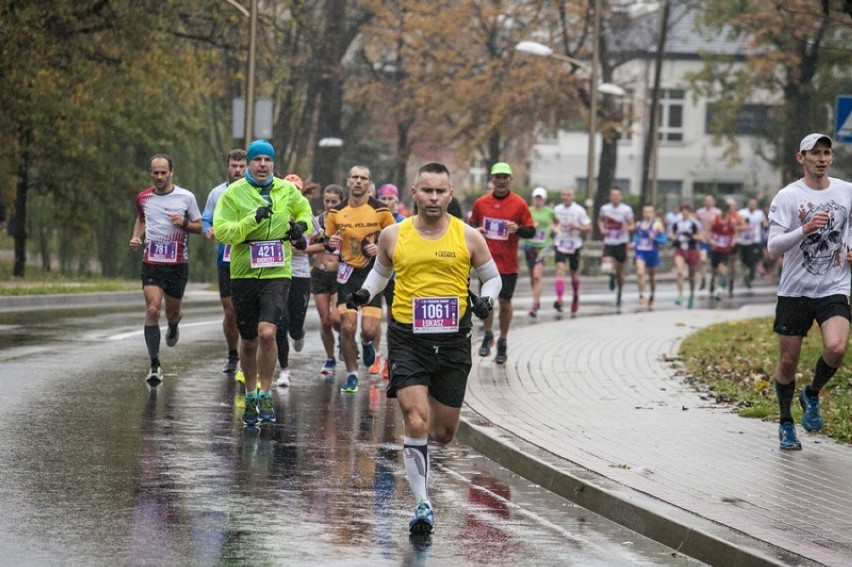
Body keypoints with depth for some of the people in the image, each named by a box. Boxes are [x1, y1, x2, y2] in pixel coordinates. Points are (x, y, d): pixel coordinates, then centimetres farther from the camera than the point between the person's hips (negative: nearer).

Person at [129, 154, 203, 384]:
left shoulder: (186, 197, -3)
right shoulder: (143, 198, 4)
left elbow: (199, 227, 6)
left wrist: (184, 223, -14)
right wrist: (136, 237, 6)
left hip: (178, 264, 0)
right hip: (151, 262, 0)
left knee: (172, 312, 10)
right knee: (152, 310, -14)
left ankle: (173, 326, 51)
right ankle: (154, 365, -14)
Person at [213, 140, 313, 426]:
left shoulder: (287, 191, 6)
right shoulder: (233, 193, -2)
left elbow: (304, 209, 27)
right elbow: (221, 230, -11)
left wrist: (301, 225, 7)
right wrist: (252, 220, -22)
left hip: (277, 273, 0)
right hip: (244, 273, 0)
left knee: (267, 333, -19)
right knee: (248, 341, 10)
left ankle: (265, 395, -4)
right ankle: (250, 397, 28)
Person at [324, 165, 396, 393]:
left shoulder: (381, 210, -4)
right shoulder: (336, 212, 4)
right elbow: (327, 242, 14)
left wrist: (381, 248, -15)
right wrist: (330, 243, -9)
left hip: (372, 272, -2)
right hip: (348, 273, 2)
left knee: (369, 329, -12)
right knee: (347, 327, -6)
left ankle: (367, 343, 27)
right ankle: (351, 375, 11)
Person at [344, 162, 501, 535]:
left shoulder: (468, 237, 0)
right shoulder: (393, 236, 1)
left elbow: (492, 278, 11)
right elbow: (381, 270, 20)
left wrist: (486, 300, -9)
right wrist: (365, 292, 1)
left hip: (453, 342, 1)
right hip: (407, 340, -1)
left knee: (443, 433, 10)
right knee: (416, 424, -16)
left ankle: (417, 443, 46)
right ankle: (423, 504, -8)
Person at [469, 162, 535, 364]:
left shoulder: (519, 204, -3)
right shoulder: (481, 203, 3)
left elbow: (531, 231, 0)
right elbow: (472, 224, 17)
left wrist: (518, 229, -20)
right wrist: (476, 230, -6)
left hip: (508, 263, -1)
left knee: (505, 302, 4)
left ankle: (502, 343, 16)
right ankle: (488, 336, 24)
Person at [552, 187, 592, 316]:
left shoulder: (579, 211, -5)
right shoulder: (557, 209, 4)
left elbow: (588, 228, -4)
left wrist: (576, 227, -20)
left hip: (574, 246, -1)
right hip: (560, 246, 1)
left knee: (574, 274, 12)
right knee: (560, 269, -18)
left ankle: (576, 297, 38)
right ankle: (559, 300, -29)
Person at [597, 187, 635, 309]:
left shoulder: (626, 210, -6)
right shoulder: (604, 208, 1)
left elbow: (632, 225, -3)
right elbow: (600, 220, 19)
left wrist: (627, 228, -27)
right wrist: (602, 229, -2)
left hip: (621, 243, -1)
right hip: (608, 243, 1)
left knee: (620, 271, 8)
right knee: (605, 267, -21)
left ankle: (619, 295, 27)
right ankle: (612, 275, 15)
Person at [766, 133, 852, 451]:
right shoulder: (787, 197, -6)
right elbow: (773, 247, -14)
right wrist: (804, 229, -28)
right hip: (795, 290, -1)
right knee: (788, 361, 3)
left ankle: (812, 395, 7)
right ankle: (786, 424, 26)